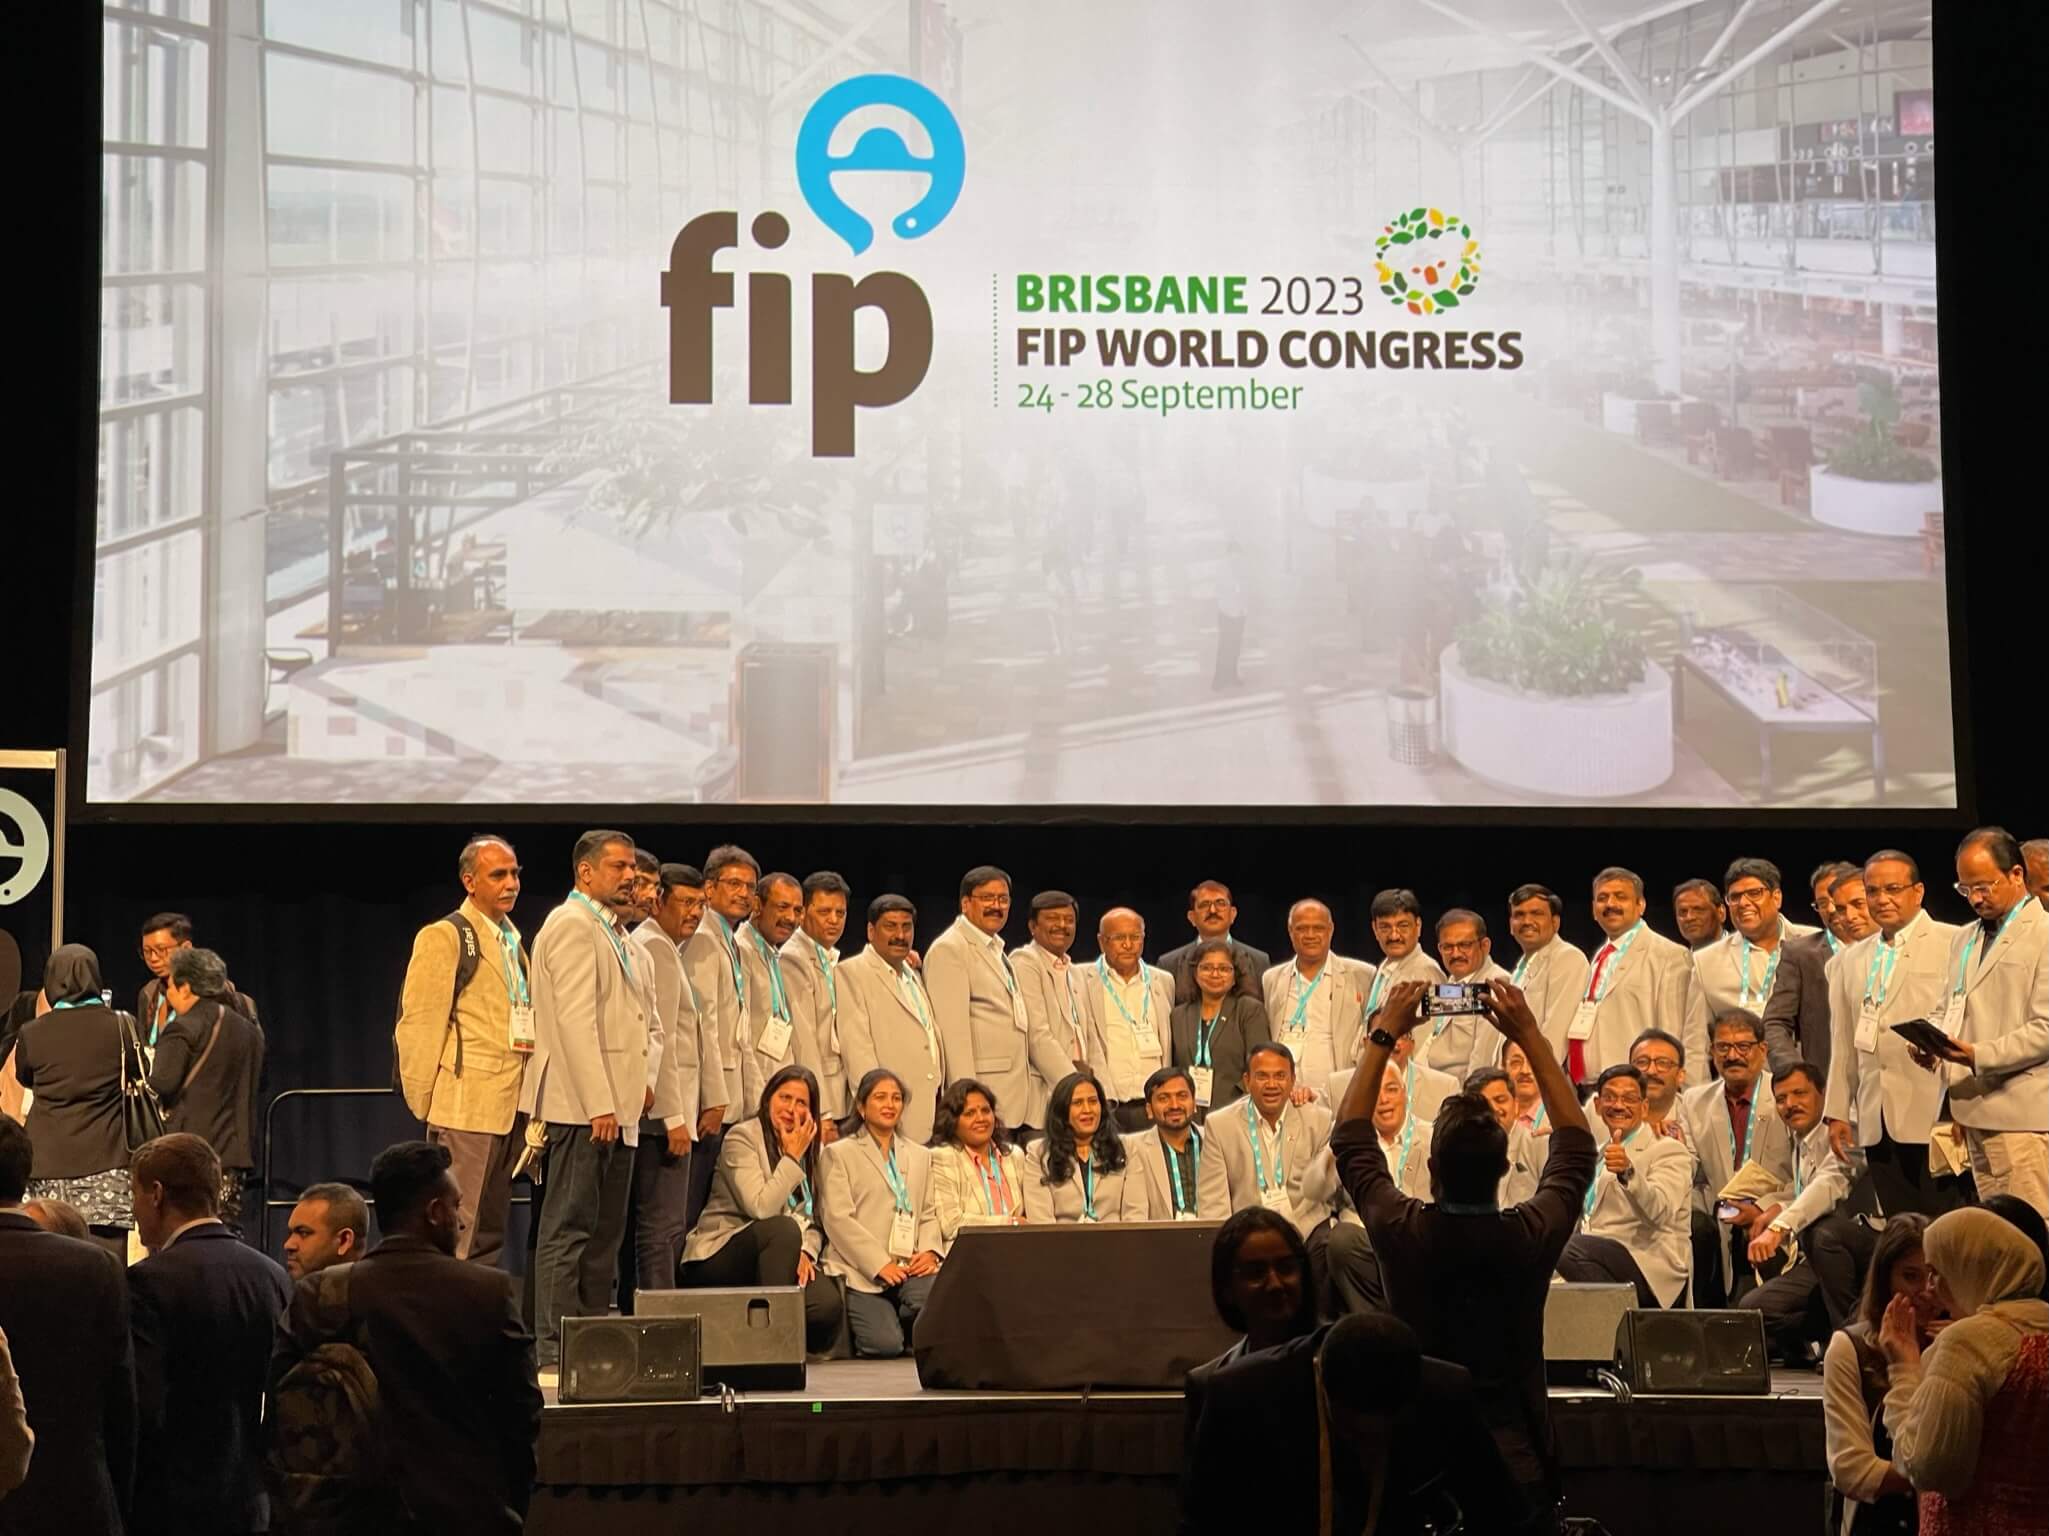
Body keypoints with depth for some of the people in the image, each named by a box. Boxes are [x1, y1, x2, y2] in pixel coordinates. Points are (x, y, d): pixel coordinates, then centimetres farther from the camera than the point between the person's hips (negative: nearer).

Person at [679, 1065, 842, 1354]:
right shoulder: (742, 1138, -9)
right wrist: (792, 1158, -16)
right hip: (718, 1256, -5)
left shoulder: (807, 1146, 12)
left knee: (827, 1304, -26)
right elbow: (761, 1208, -23)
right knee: (784, 1228, -37)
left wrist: (805, 1252, -11)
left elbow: (815, 1221, 9)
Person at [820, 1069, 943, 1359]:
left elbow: (929, 1214, 19)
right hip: (861, 1270, -4)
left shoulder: (920, 1156, 25)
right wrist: (880, 1264, -13)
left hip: (910, 1268, 4)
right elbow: (837, 1218, -3)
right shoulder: (839, 1154, 7)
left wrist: (929, 1251, -4)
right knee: (886, 1345, -23)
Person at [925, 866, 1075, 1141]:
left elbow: (1035, 1033, 19)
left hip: (1024, 1106, 8)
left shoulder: (998, 952, 22)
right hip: (988, 1100, -8)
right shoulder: (949, 950, -4)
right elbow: (954, 1033, -12)